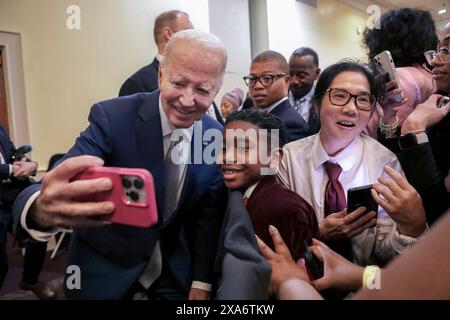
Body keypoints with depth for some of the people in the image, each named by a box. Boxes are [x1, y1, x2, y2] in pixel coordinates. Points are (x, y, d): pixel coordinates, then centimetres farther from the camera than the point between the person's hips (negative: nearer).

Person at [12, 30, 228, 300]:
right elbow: (65, 182, -32)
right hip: (106, 265, -1)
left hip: (176, 267, 2)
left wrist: (201, 283, -3)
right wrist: (42, 209, -55)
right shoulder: (112, 117, -22)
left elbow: (209, 214, -3)